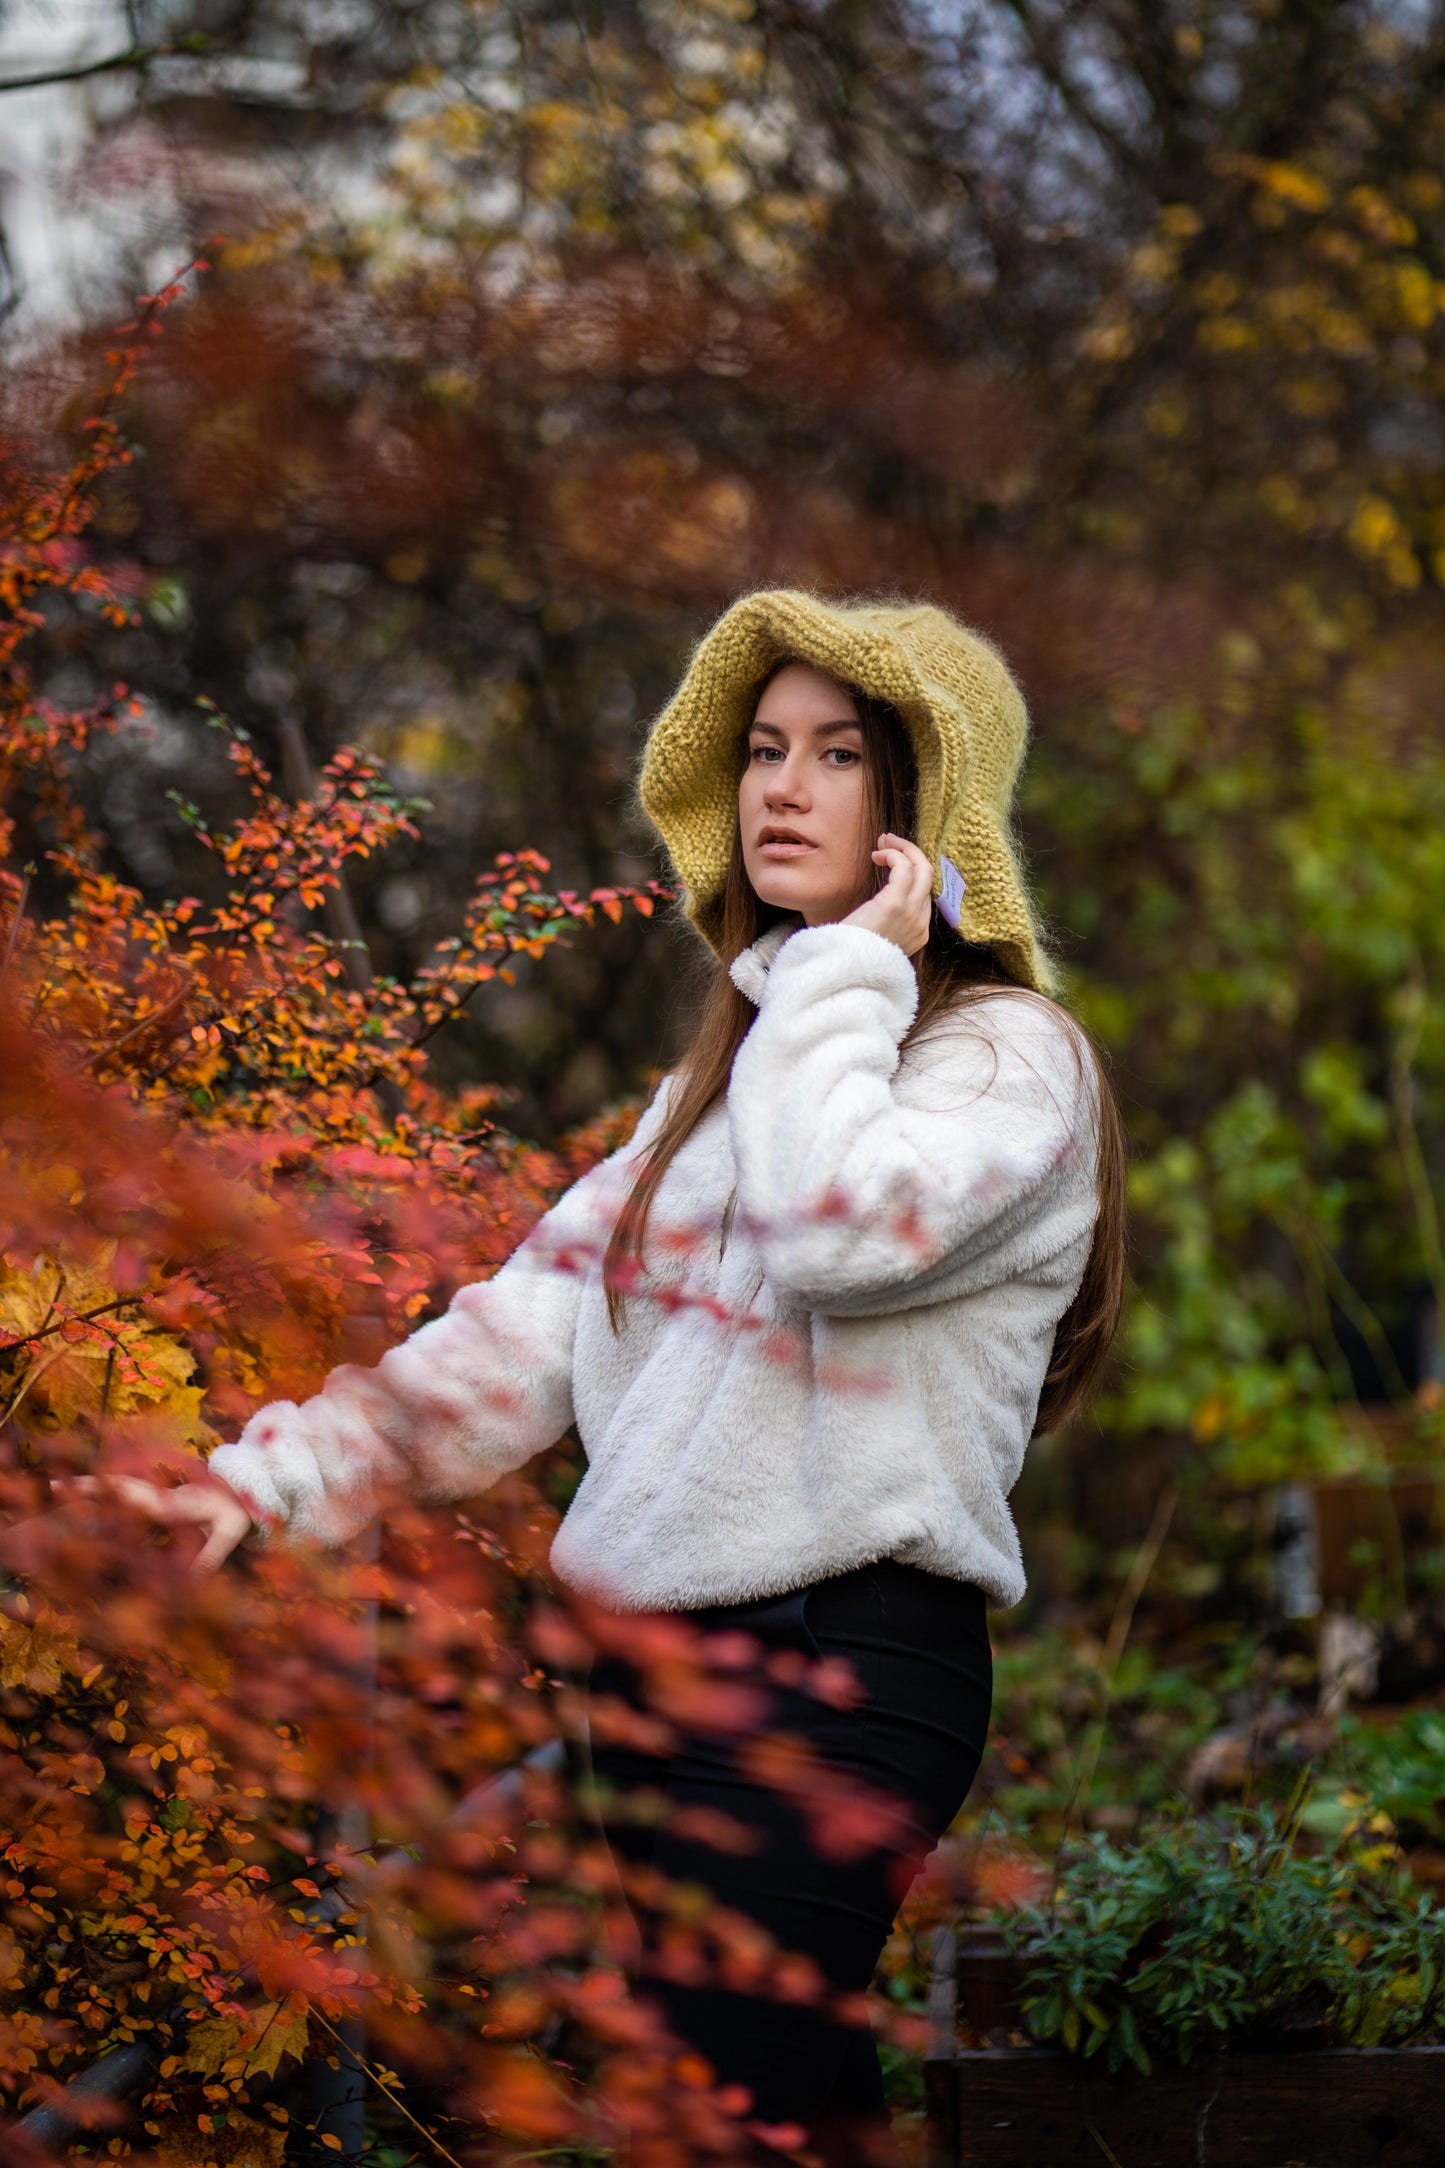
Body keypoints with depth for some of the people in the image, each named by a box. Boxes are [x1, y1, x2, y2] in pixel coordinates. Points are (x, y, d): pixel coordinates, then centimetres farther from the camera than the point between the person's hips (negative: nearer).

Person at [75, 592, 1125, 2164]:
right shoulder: (732, 1068, 20)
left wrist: (846, 970, -10)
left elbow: (843, 1228, -25)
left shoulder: (1008, 1052, -3)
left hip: (843, 1677, -7)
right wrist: (279, 1475, 4)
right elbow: (535, 1323, 14)